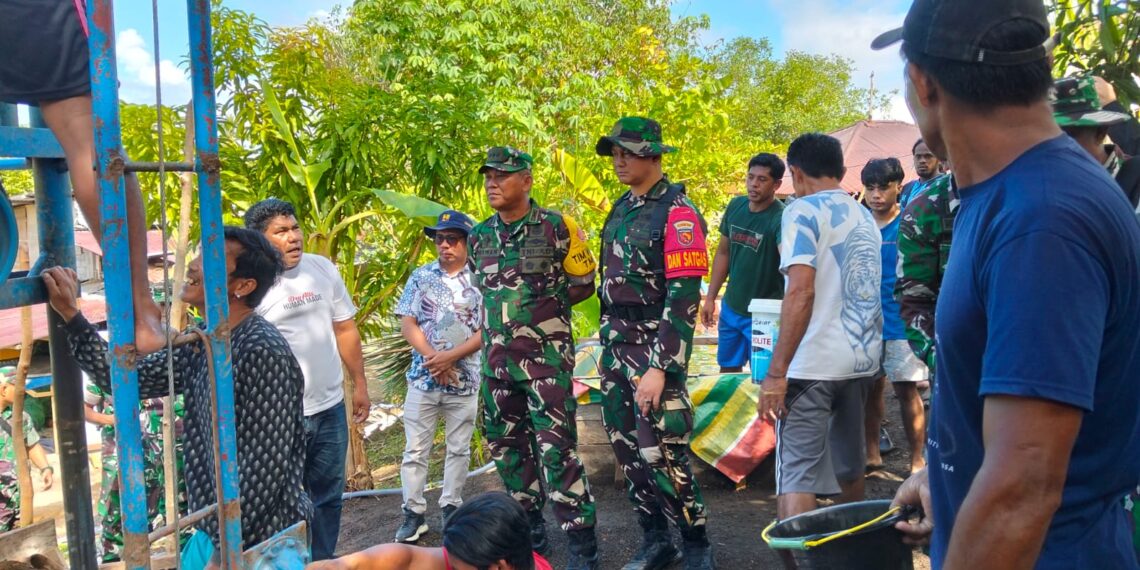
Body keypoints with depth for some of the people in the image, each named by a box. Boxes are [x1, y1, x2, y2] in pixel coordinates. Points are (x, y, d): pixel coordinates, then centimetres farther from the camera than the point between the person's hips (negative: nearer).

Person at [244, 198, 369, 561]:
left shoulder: (324, 269, 3)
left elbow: (345, 330, 11)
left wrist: (359, 386, 11)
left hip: (330, 407, 5)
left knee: (328, 495, 19)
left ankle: (323, 561, 35)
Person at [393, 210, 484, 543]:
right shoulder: (421, 277, 4)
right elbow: (407, 323, -1)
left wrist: (451, 356, -16)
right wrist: (433, 358, -13)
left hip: (465, 380, -1)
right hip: (423, 378, 1)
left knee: (459, 449, 10)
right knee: (415, 450, 3)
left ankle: (451, 507, 23)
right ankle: (413, 513, 13)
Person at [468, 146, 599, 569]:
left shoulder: (556, 228, -8)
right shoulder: (479, 237, 7)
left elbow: (584, 284, 2)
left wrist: (543, 308, -1)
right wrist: (512, 313, 8)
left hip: (546, 354, -6)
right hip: (497, 356, 6)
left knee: (556, 449, -10)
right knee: (506, 445, 13)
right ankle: (530, 530, 28)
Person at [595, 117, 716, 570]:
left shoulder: (677, 213, -13)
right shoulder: (622, 208, 12)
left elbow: (683, 298, -19)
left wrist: (659, 368, -23)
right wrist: (608, 343, 17)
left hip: (655, 344, -8)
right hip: (615, 342, 8)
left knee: (659, 452, -7)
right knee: (625, 444, 11)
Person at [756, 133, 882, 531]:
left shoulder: (803, 210, -7)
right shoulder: (865, 217, 16)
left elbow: (801, 292, -19)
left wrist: (776, 371, -19)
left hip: (816, 363, -7)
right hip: (863, 360, 8)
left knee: (796, 475, -8)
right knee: (849, 465, 21)